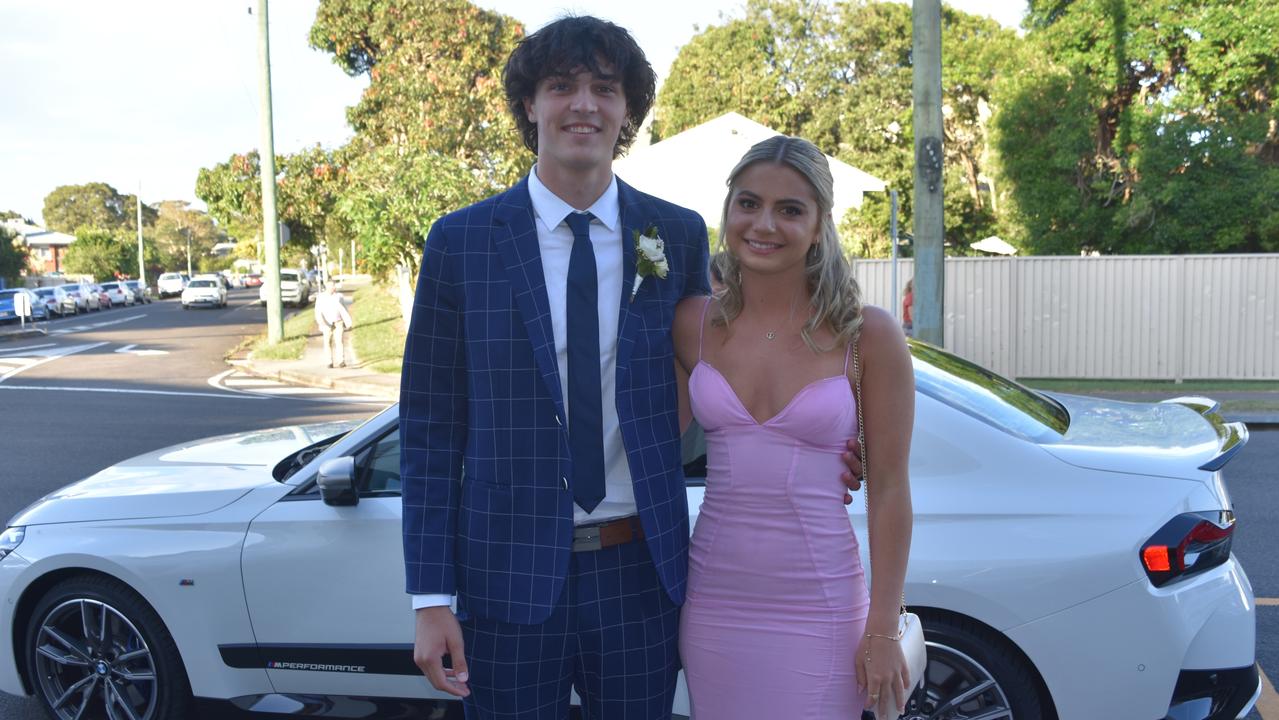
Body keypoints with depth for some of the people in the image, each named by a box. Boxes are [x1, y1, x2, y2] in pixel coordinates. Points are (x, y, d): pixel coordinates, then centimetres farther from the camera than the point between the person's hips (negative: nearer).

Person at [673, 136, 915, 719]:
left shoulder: (867, 335, -8)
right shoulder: (693, 324, 0)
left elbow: (888, 490, -6)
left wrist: (882, 631, -6)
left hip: (817, 608, -3)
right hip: (712, 600, 3)